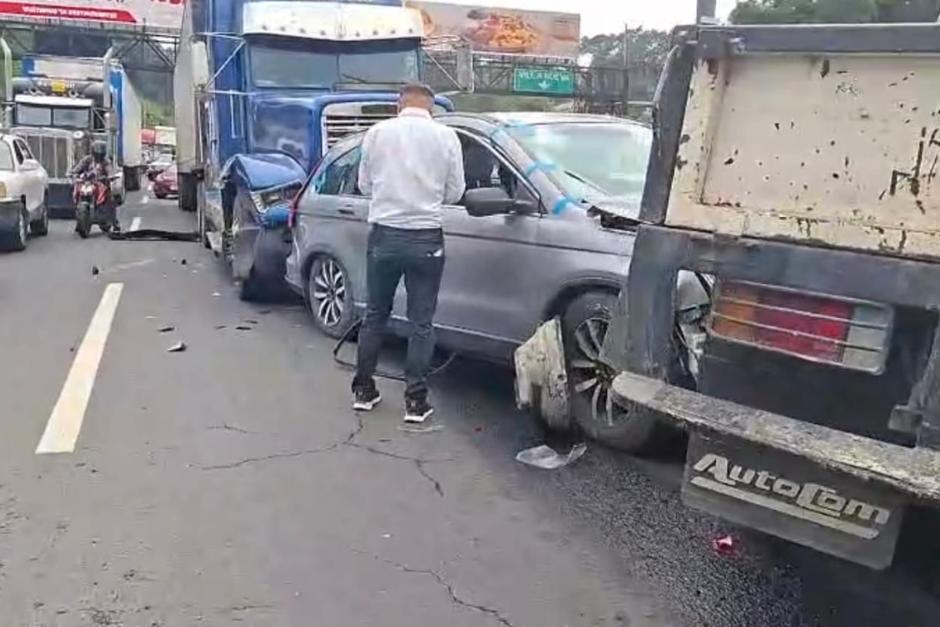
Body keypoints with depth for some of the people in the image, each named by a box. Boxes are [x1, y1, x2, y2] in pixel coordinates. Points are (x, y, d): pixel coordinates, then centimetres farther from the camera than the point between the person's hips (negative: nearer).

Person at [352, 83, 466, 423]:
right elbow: (454, 192, 2)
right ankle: (415, 400, 7)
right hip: (426, 238, -1)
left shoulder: (378, 132, 0)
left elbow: (364, 184, 8)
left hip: (384, 234, 2)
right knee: (421, 322, 6)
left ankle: (363, 390, 23)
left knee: (375, 315, 15)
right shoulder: (446, 136, -3)